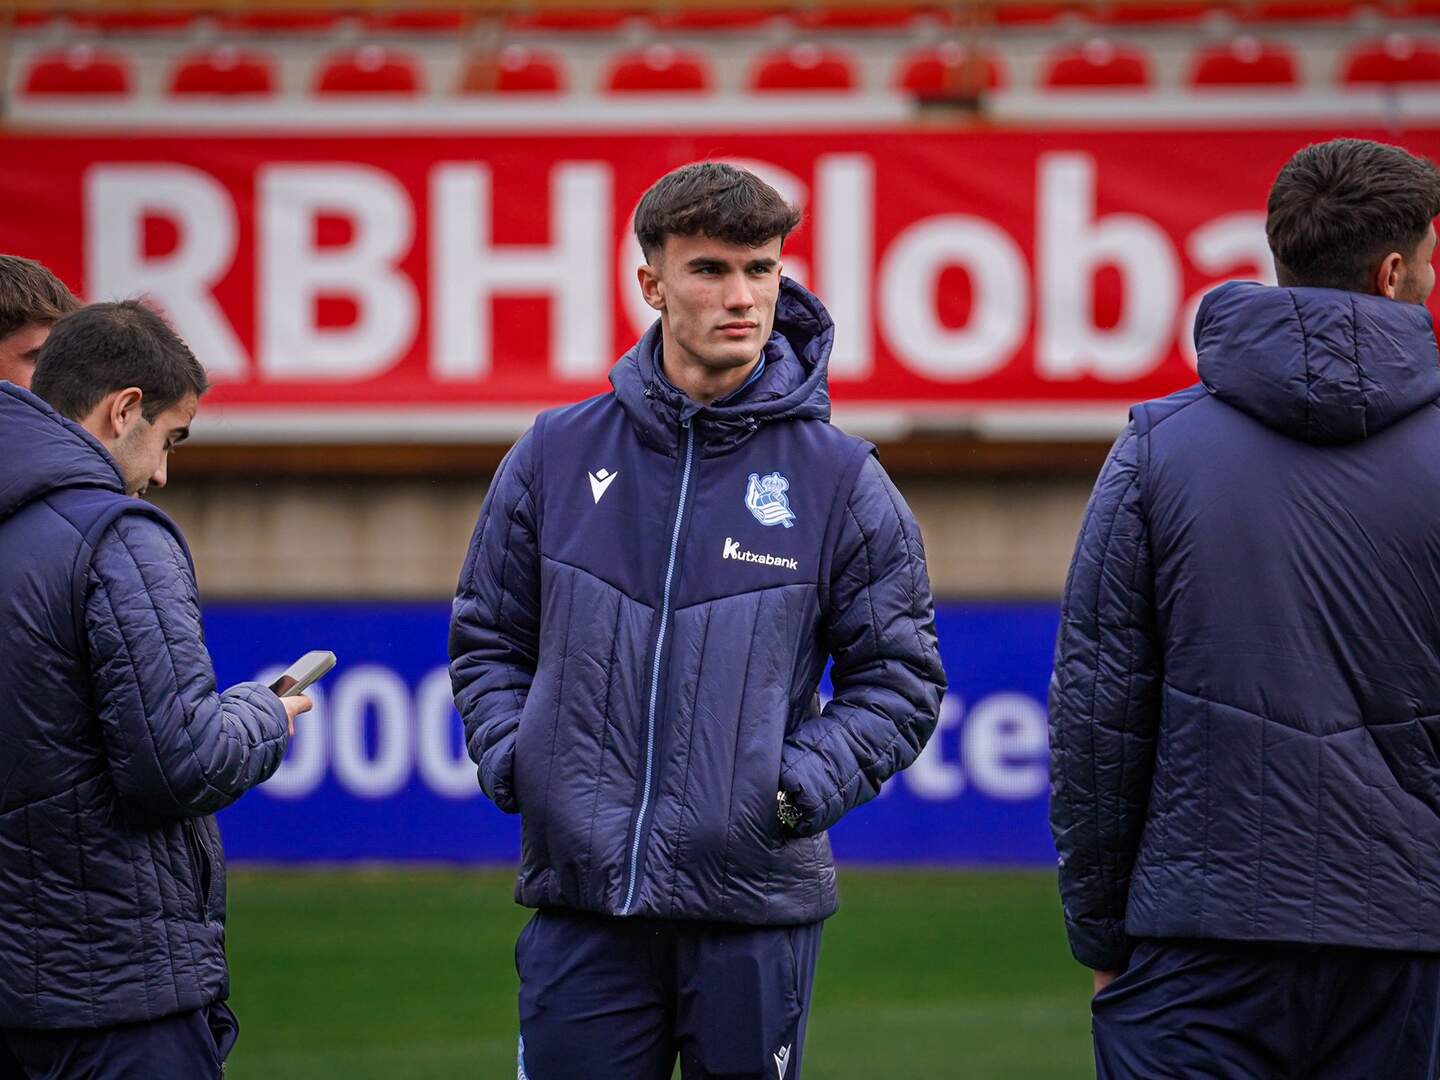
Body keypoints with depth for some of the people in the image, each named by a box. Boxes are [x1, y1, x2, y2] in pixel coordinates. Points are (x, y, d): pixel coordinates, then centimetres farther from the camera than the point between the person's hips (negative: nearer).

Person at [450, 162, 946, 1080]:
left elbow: (900, 677, 6)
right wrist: (511, 757, -2)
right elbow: (488, 639, 16)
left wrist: (803, 783, -9)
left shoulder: (841, 480, 2)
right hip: (580, 900, 1)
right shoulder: (556, 456, 6)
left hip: (757, 903, -1)